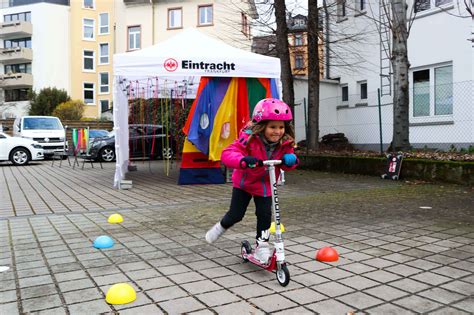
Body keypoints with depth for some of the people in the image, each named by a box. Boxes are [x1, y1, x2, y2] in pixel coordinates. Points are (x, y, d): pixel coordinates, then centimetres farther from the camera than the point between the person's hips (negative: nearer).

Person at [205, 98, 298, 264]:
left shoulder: (285, 144, -17)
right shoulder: (249, 139, -31)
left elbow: (286, 163, -3)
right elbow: (227, 154, -39)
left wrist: (290, 160, -30)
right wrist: (243, 160, -60)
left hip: (265, 185, 3)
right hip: (244, 182, -2)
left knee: (265, 214, -4)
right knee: (236, 214, 6)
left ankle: (262, 247, 17)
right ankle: (221, 227, 40)